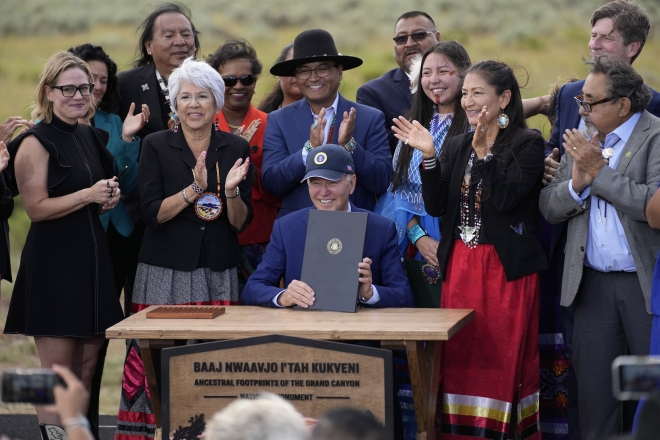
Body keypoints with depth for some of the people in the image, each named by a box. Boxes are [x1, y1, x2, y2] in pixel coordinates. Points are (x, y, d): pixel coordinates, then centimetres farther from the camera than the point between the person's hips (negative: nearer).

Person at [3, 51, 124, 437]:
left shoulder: (92, 137, 14)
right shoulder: (36, 142, -8)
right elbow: (36, 207, -14)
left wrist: (110, 196, 6)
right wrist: (88, 195, -21)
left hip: (91, 258, 8)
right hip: (53, 263, -8)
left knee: (87, 366, 8)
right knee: (58, 370, -7)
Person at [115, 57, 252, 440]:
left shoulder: (236, 149, 7)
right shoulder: (156, 146, 2)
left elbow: (241, 223, 5)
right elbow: (153, 213, -6)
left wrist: (231, 191, -14)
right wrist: (195, 188, -18)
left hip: (220, 275, 2)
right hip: (167, 274, -2)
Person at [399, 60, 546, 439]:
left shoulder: (528, 144, -3)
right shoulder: (457, 147, 13)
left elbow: (506, 198, -16)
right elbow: (436, 206, 5)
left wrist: (484, 152, -19)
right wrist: (429, 156, -6)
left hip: (507, 268, -5)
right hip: (461, 265, 5)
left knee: (504, 361, -4)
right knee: (460, 360, 3)